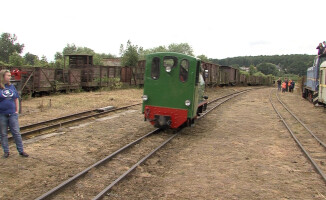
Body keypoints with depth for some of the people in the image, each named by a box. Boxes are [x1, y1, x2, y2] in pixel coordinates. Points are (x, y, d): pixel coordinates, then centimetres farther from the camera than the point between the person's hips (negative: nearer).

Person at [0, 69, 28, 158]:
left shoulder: (12, 87, 6)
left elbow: (16, 99, 12)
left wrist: (17, 110, 7)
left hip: (12, 114, 3)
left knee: (16, 133, 6)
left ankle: (21, 150, 13)